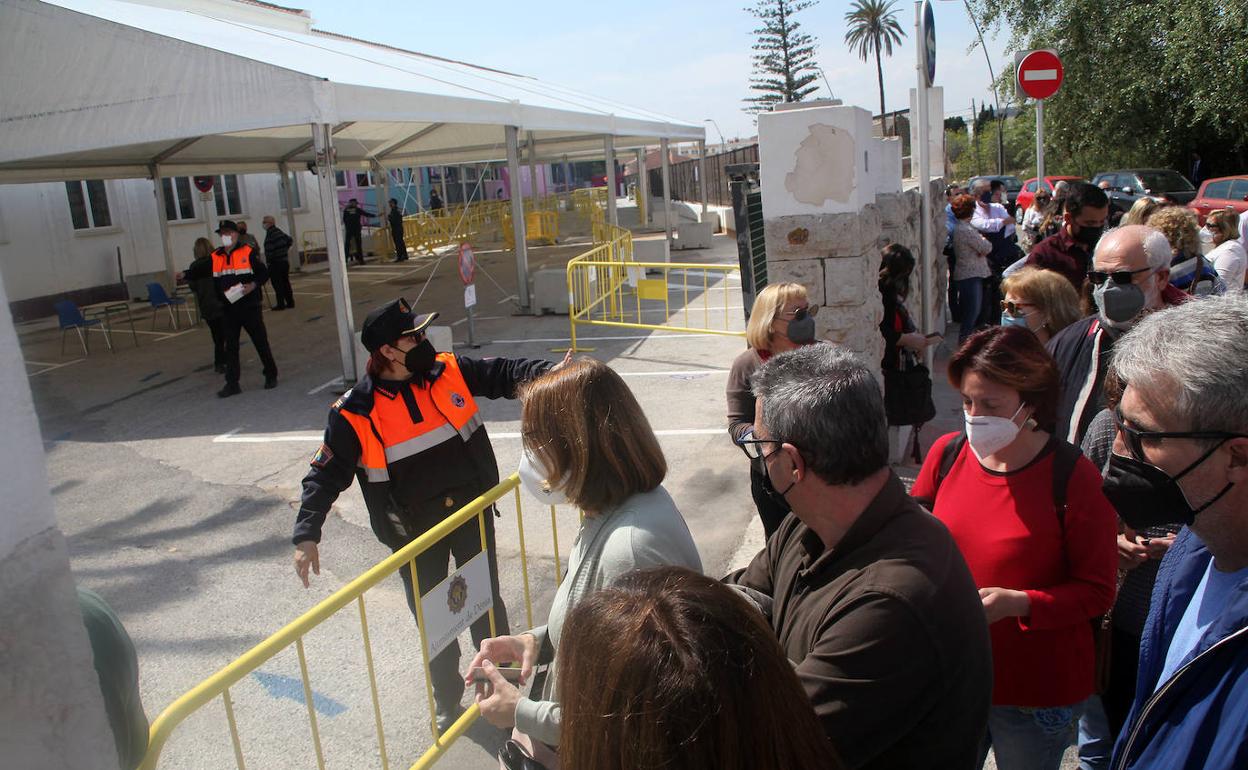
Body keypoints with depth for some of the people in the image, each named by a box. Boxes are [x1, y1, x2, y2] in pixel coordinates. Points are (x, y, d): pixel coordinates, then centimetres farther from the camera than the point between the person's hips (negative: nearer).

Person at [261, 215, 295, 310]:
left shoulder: (270, 234, -16)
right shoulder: (279, 231, 11)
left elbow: (269, 249, -20)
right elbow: (290, 239, 22)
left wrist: (269, 262, -13)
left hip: (276, 263, -9)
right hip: (285, 261, 9)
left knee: (277, 284, -3)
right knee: (285, 283, 13)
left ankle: (281, 304, -2)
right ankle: (290, 302, 15)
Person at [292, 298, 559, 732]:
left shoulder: (449, 371, -8)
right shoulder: (356, 413, -14)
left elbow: (503, 374, -1)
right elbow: (326, 474, -9)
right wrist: (307, 534, -15)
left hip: (472, 513, 2)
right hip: (414, 531, -2)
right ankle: (447, 699, 37)